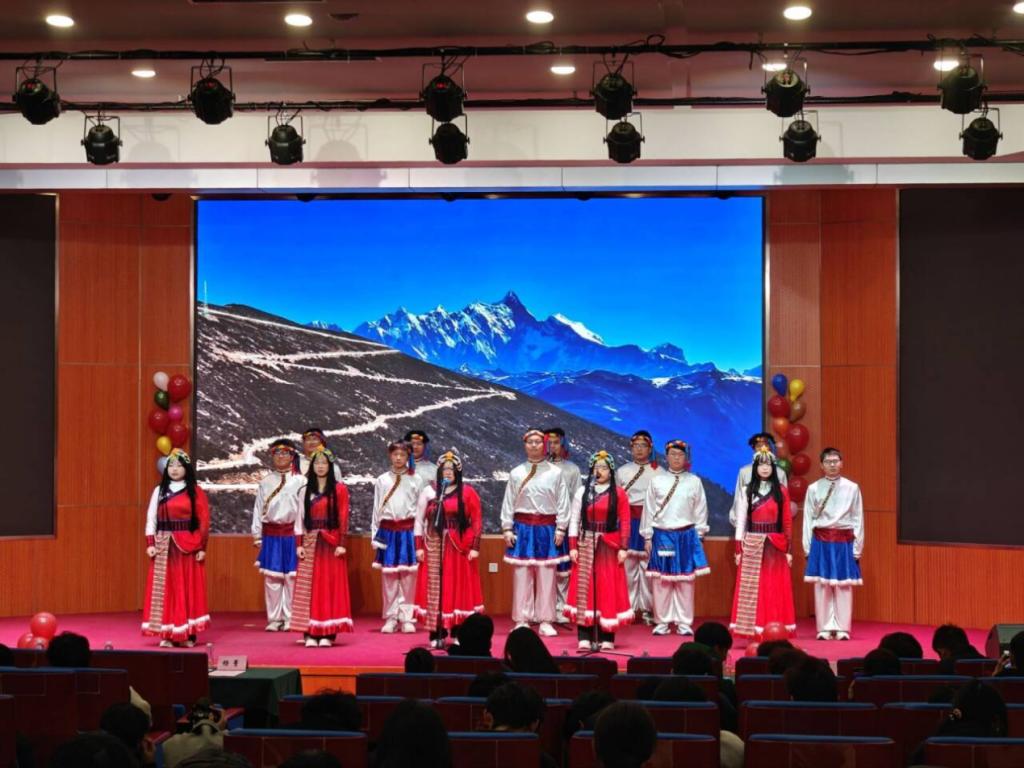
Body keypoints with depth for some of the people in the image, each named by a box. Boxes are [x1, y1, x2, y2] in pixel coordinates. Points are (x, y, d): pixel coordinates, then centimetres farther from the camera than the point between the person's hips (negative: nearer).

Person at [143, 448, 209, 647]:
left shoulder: (196, 492, 2)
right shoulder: (159, 491, 9)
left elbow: (203, 521, -1)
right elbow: (151, 518, 5)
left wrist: (202, 547, -8)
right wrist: (150, 544, -5)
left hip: (188, 546, -2)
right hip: (164, 547, 2)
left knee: (187, 588, 1)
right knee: (164, 589, 0)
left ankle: (188, 633, 7)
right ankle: (167, 634, 4)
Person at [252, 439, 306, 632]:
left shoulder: (300, 481, -1)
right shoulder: (265, 482, 9)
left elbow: (304, 509, -2)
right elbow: (258, 509, 10)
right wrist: (257, 535, 7)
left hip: (292, 534, -2)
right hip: (271, 535, 2)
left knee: (291, 577, 0)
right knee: (272, 577, 4)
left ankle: (290, 619, 9)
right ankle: (274, 619, 11)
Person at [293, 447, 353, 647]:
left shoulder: (339, 489, 1)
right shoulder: (306, 491, 12)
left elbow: (343, 518, -3)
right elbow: (301, 518, 9)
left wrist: (342, 544, -11)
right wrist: (299, 544, 0)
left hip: (331, 544, -3)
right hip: (310, 543, 3)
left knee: (330, 585, -2)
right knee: (309, 587, 0)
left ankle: (328, 633, 0)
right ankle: (311, 633, 1)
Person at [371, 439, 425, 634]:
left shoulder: (416, 480, 4)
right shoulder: (382, 480, 7)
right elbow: (377, 509, 9)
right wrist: (375, 535, 5)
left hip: (408, 531, -1)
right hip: (388, 530, 1)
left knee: (408, 576, 0)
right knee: (388, 576, 2)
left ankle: (406, 618, 7)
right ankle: (390, 618, 9)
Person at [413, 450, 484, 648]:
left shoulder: (467, 492, 3)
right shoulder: (428, 491, 7)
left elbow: (476, 521, 1)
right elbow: (419, 520, 7)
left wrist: (474, 547, -6)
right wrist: (419, 546, 0)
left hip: (460, 547, -1)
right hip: (434, 546, 1)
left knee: (458, 587, 1)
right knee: (435, 587, -1)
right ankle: (436, 635, 2)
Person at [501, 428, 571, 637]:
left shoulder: (555, 473, 2)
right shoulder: (516, 473, 5)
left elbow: (562, 502, 2)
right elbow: (508, 503, 6)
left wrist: (560, 528, -3)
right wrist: (507, 529, 0)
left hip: (547, 528, 0)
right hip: (522, 527, 1)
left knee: (546, 576, 1)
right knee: (521, 575, 2)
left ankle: (545, 621, 8)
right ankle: (521, 620, 9)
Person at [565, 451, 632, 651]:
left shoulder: (619, 494, 2)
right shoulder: (582, 492, 7)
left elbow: (624, 523, -1)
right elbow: (574, 520, 4)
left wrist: (623, 548, -8)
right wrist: (573, 547, -3)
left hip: (609, 547, -1)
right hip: (585, 545, 1)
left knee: (608, 589, 1)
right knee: (584, 588, -2)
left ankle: (607, 638, 6)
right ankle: (584, 637, -1)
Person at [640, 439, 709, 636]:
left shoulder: (694, 482, 3)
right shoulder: (656, 481, 3)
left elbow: (700, 510, 7)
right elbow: (649, 510, 5)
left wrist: (699, 535, 5)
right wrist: (647, 537, 3)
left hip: (686, 535, 0)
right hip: (662, 535, 0)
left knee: (685, 580, 2)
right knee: (661, 580, 2)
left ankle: (684, 622, 10)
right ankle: (662, 622, 11)